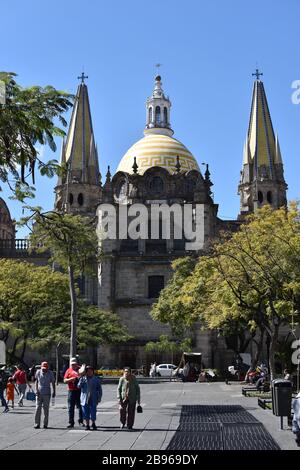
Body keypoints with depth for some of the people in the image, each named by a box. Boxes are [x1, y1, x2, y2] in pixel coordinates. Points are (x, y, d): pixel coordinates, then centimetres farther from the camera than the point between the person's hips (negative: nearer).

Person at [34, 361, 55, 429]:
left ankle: (45, 424, 9)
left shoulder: (50, 373, -3)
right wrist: (36, 390, -2)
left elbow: (53, 383, 5)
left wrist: (54, 392, 3)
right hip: (39, 393, 1)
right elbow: (36, 381, 8)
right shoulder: (38, 372, 0)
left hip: (47, 394, -1)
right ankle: (37, 424, 1)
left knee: (46, 409, 2)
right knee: (38, 408, -3)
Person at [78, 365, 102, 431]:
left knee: (93, 412, 1)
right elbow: (79, 386, -5)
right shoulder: (83, 379, 7)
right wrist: (81, 380, -18)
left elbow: (99, 389, 7)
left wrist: (99, 398, 1)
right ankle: (87, 425, 13)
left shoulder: (96, 379, 5)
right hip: (85, 398, 1)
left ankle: (93, 424, 17)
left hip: (93, 399, -1)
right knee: (86, 412, 3)